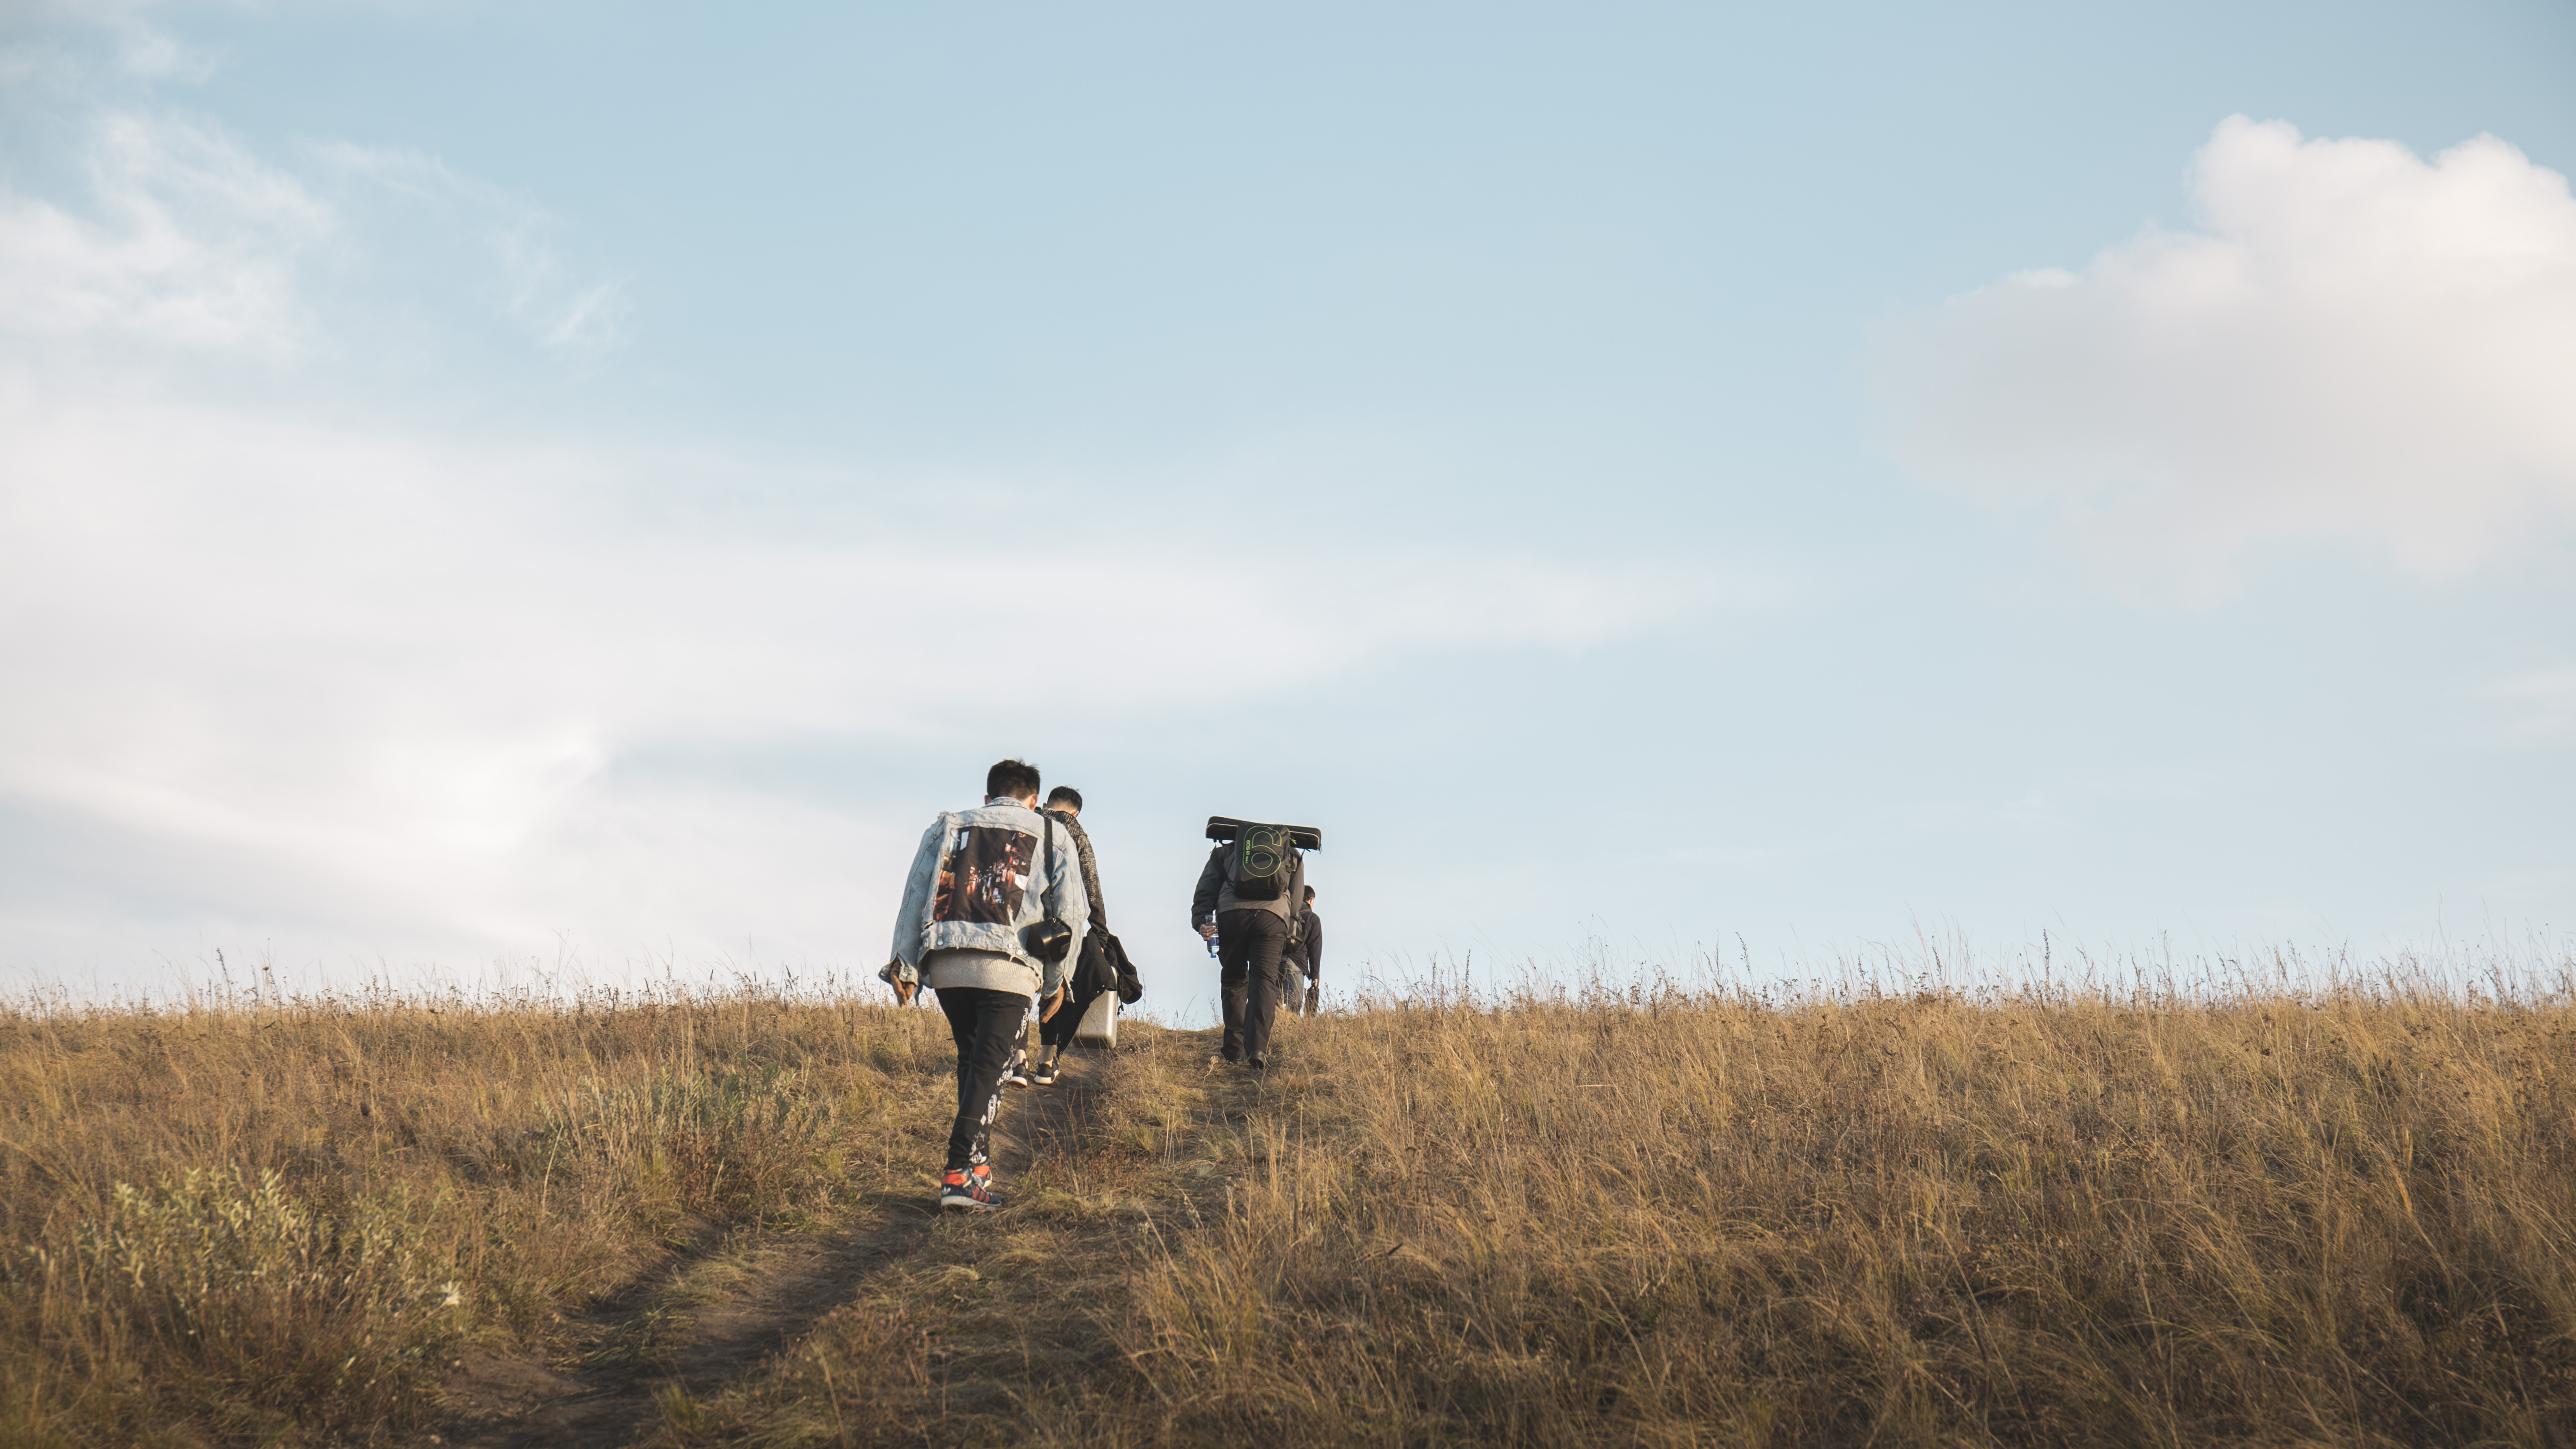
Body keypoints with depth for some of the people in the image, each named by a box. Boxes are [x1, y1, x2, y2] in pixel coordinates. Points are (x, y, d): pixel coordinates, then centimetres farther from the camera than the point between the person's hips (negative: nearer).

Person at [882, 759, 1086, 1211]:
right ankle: (960, 1173, -16)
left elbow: (914, 898, 13)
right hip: (1009, 968, -3)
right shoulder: (1052, 836, 17)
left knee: (971, 1060, 19)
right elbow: (1071, 914, 13)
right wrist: (1056, 980, 20)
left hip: (945, 965, 3)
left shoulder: (946, 827, 22)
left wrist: (904, 966, 11)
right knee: (989, 1068, -4)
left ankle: (978, 1163, 19)